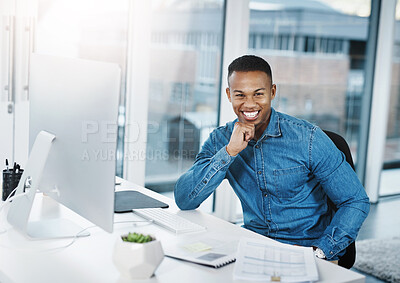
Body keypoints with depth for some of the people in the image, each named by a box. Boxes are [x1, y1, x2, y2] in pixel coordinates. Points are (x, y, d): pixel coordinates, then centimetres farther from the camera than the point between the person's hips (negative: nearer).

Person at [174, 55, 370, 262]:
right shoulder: (220, 139, -1)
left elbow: (356, 202, -7)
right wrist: (230, 151, -19)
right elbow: (184, 200, -11)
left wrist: (319, 252, -19)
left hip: (306, 248, -2)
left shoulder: (308, 138, -11)